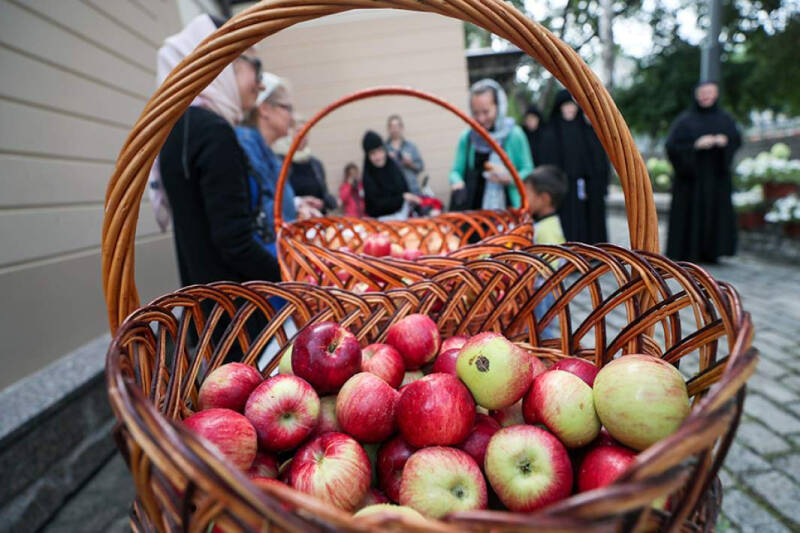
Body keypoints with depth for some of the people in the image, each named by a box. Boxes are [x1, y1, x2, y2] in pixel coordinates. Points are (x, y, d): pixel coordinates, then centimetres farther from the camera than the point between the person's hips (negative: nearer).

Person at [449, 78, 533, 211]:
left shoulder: (514, 135, -2)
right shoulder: (466, 137, 5)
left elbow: (528, 172, 1)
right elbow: (457, 171, 8)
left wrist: (509, 177, -17)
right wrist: (457, 182, -14)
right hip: (473, 212, 2)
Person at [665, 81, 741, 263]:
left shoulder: (725, 119, 13)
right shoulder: (685, 120, 3)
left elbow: (737, 140, 9)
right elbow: (672, 144, -6)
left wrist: (725, 140, -12)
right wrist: (696, 144, -19)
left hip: (716, 175, 3)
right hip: (691, 174, -3)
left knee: (716, 213, -1)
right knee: (690, 212, -6)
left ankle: (710, 252, 7)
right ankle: (687, 253, 1)